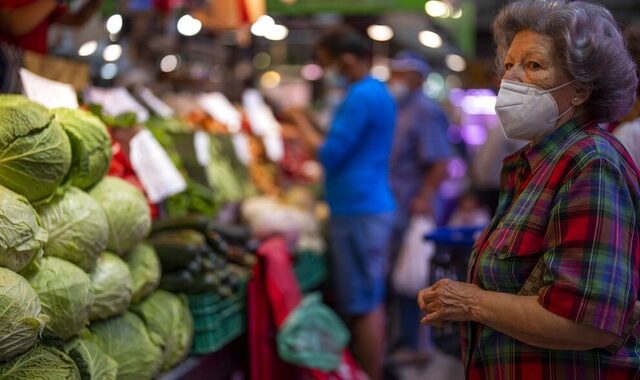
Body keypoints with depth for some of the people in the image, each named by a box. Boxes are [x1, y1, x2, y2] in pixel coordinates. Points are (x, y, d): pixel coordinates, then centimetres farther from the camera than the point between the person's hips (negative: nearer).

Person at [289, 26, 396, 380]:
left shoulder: (361, 97, -16)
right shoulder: (379, 92, 16)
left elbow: (330, 155, -17)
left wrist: (302, 123, -4)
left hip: (357, 211, -10)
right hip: (374, 205, 10)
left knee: (362, 306, -5)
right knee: (371, 300, 15)